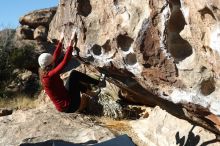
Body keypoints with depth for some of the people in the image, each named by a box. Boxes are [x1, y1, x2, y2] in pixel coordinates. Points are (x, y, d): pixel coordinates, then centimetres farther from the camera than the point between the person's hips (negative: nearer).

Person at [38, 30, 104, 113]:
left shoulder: (44, 73, 2)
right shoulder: (50, 75, -24)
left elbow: (56, 56, 11)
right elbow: (65, 61, -30)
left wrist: (60, 41, 16)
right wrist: (71, 43, -27)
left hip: (63, 106, 9)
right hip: (69, 106, -9)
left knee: (74, 81, 25)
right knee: (74, 74, -7)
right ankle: (98, 83, 7)